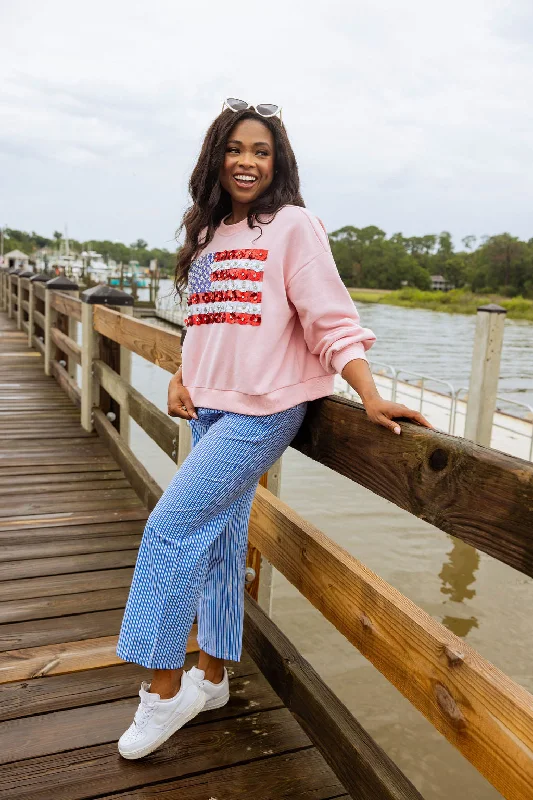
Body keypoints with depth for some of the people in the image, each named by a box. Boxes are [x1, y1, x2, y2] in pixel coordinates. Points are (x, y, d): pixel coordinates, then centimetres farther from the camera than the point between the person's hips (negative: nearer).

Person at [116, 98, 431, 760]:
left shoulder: (292, 226, -7)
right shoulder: (206, 234, 14)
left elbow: (332, 321, -12)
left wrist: (371, 397, -21)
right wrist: (180, 379, 6)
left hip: (263, 409, -7)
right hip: (209, 409, 7)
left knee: (170, 528, -10)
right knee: (218, 537, 13)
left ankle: (164, 689, 8)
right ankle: (211, 678, 30)